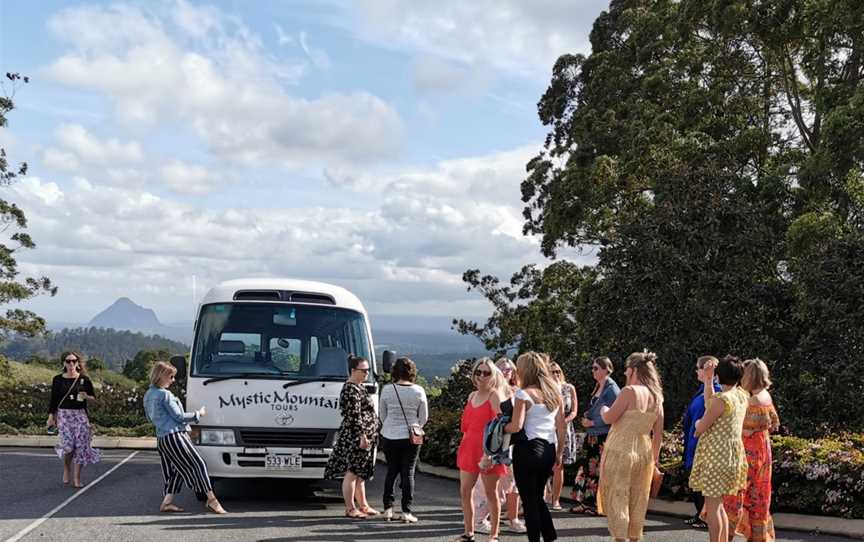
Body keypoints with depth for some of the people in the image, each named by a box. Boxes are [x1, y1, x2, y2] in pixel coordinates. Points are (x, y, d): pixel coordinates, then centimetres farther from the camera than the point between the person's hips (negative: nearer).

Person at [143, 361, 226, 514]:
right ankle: (211, 499, -8)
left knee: (175, 470, 13)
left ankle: (167, 501, 6)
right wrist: (198, 414, -1)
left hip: (161, 438, 9)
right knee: (198, 464, -6)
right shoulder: (165, 394, -14)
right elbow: (179, 416, -13)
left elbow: (149, 417, 27)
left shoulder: (148, 395, 14)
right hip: (174, 436, -9)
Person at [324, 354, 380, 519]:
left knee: (361, 473, 15)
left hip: (364, 438, 11)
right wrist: (362, 436, -22)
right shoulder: (351, 390, -15)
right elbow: (354, 416, -20)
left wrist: (369, 436, 23)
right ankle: (350, 509, -2)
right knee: (352, 472, -6)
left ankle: (363, 505, 22)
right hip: (355, 437, -11)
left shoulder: (358, 387, 17)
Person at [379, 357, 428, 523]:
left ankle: (388, 509, 13)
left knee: (391, 472, 13)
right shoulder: (418, 391, -6)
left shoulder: (387, 390, -6)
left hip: (389, 437, 1)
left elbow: (382, 415, 4)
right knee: (408, 473, 4)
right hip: (411, 437, -1)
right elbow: (424, 417, 2)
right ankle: (406, 511, 2)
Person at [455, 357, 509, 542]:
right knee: (465, 490, 7)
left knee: (491, 492, 1)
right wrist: (464, 445, 16)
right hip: (469, 447, 7)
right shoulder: (472, 396, 14)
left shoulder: (495, 396, -8)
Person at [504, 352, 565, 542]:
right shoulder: (555, 392, 9)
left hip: (528, 449, -7)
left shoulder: (524, 394, -10)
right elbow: (561, 425, 11)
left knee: (529, 501, 3)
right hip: (549, 450, 7)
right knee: (538, 498, 20)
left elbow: (516, 426, -17)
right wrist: (559, 452, 17)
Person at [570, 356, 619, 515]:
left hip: (604, 437, -9)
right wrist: (587, 416, 8)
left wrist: (592, 422, -13)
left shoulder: (611, 389, -12)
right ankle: (586, 503, 16)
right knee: (587, 469, 9)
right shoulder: (597, 387, 14)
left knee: (600, 471, -4)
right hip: (592, 436, 9)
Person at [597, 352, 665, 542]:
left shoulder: (630, 391, -14)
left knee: (617, 498, 1)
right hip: (644, 453, 6)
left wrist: (603, 410, 8)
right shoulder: (657, 397, 6)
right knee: (637, 502, 14)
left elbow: (608, 418, -13)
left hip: (620, 452, -6)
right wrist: (655, 460, 17)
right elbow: (658, 434, 10)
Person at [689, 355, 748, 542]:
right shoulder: (741, 396, 7)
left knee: (712, 505, -3)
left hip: (716, 455, -9)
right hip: (731, 454, 9)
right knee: (718, 504, 18)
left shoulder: (722, 399, -18)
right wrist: (708, 380, 14)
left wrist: (698, 423, 9)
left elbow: (700, 427, -14)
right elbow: (710, 405, 18)